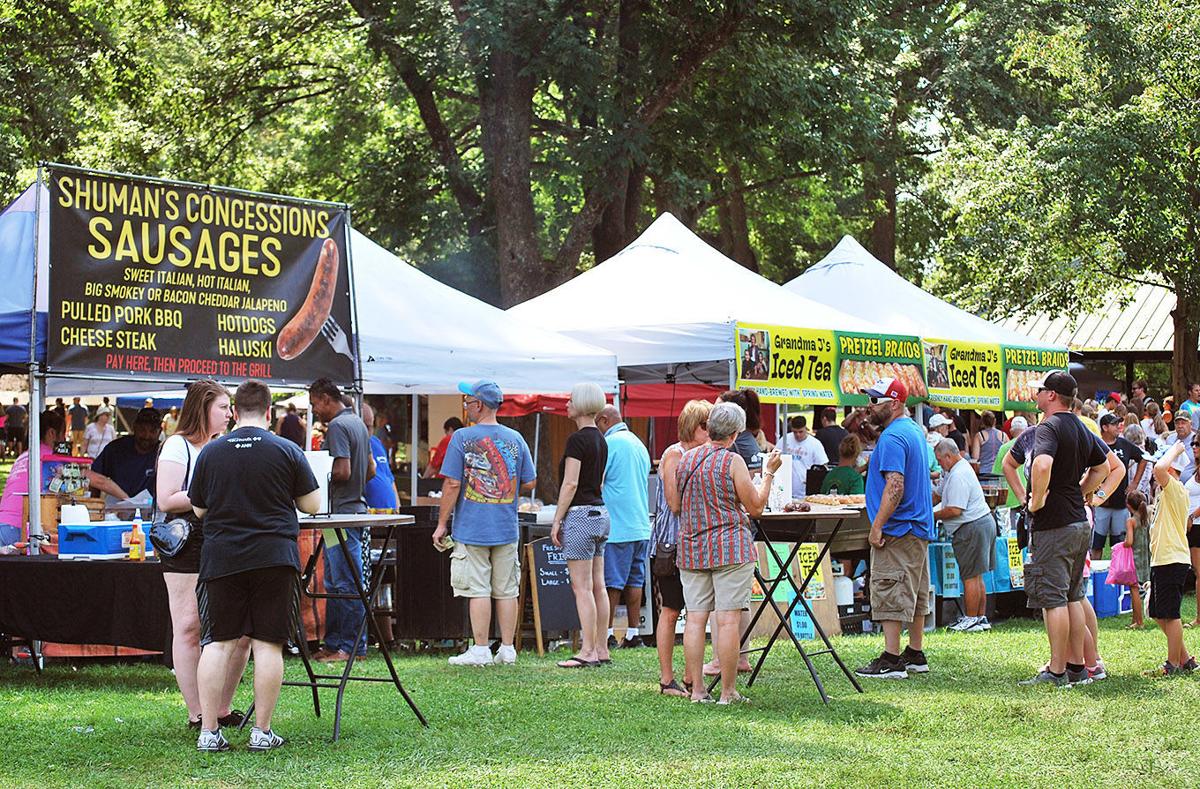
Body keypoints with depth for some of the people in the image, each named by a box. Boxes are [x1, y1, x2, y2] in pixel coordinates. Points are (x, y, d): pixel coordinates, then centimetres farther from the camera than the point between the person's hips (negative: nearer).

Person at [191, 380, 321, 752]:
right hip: (274, 559, -2)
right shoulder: (287, 451, -2)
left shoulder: (210, 453, 4)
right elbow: (312, 504, 3)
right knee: (268, 644, 1)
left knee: (218, 643, 5)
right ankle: (262, 732, 2)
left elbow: (198, 509, 11)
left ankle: (209, 730, 3)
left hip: (221, 560, 2)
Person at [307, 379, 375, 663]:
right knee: (334, 584, 15)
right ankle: (333, 643, 19)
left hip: (341, 513, -10)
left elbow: (342, 471, -22)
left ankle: (353, 647, -3)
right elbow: (371, 469, 22)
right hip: (355, 507, 10)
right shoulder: (358, 423, 17)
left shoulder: (337, 426, -14)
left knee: (346, 584, -6)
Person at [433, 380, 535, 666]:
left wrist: (442, 523, -3)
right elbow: (530, 482, 7)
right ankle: (507, 649, 11)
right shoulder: (515, 439, 4)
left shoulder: (462, 438, -9)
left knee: (478, 590, -1)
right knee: (506, 591, 9)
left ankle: (480, 650, -1)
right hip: (507, 529, 4)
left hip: (471, 528, -4)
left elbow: (452, 484, -10)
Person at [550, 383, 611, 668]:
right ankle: (601, 649, 12)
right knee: (598, 586, 10)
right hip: (600, 513, 9)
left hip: (580, 514, -9)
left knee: (582, 588, -7)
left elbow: (570, 484, -16)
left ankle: (588, 652, -7)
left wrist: (557, 520, -12)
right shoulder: (600, 439, 13)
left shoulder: (577, 439, -14)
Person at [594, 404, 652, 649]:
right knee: (634, 581, 9)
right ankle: (633, 634, 10)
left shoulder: (610, 443, -11)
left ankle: (607, 634, -3)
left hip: (617, 527, -8)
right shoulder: (639, 444, 16)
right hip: (641, 525, 8)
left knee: (610, 583, -4)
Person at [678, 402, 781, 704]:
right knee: (729, 619, -3)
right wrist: (768, 473, 7)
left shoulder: (685, 460, 8)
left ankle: (697, 689, 4)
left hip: (691, 548, 5)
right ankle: (728, 692, -4)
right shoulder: (732, 461, -8)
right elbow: (756, 507, -4)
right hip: (730, 548, -5)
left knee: (695, 618, 5)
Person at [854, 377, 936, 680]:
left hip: (897, 530, -11)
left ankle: (891, 660, -11)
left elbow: (895, 486, -24)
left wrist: (877, 526, -23)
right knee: (915, 594, 14)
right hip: (919, 528, 11)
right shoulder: (915, 430, 16)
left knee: (889, 595, -9)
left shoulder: (892, 438, -17)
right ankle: (915, 655, 19)